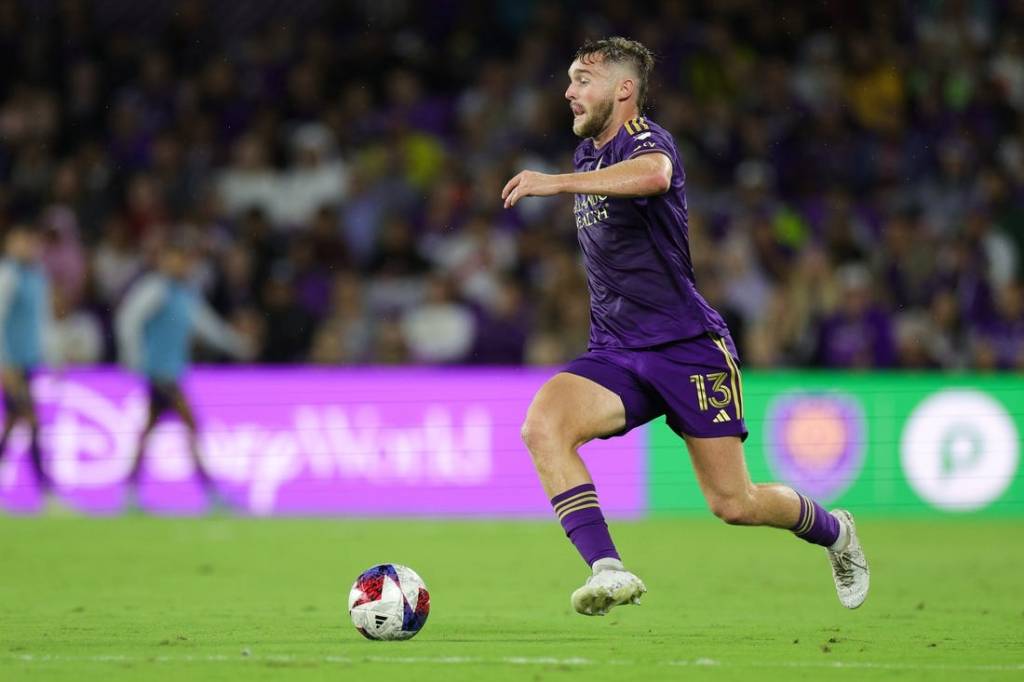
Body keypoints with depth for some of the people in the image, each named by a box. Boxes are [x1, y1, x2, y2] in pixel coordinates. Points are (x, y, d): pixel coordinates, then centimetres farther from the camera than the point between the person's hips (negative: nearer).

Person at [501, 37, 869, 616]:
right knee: (543, 425, -24)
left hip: (688, 347, -7)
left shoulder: (646, 141, -14)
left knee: (734, 505, -2)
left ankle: (834, 531, 30)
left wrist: (556, 183, -45)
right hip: (615, 353, 7)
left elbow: (653, 174, -42)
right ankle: (608, 570, -30)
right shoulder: (588, 153, 14)